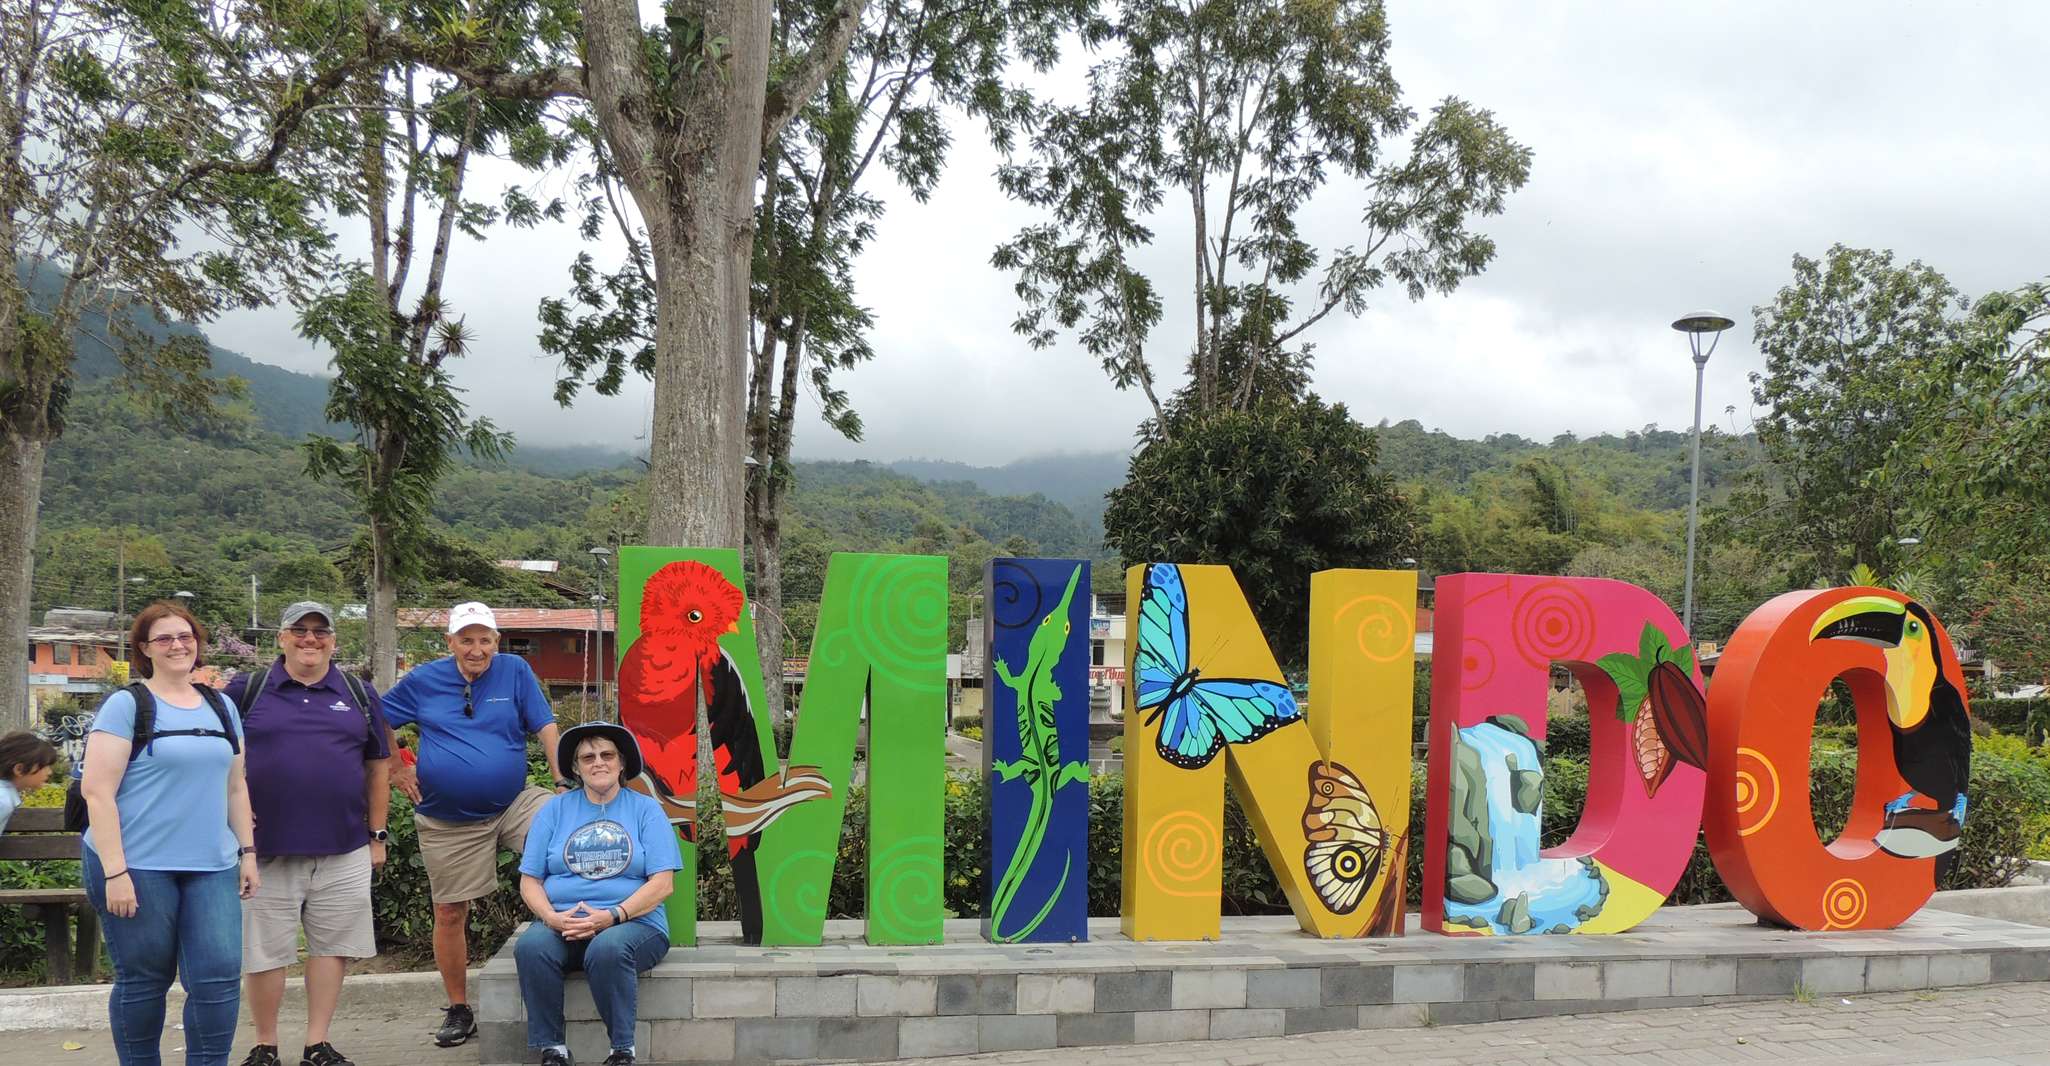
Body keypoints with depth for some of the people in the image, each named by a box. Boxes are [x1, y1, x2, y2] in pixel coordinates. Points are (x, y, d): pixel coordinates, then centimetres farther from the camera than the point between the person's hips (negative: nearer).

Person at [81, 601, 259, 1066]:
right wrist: (115, 871, -15)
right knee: (143, 980, 5)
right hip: (138, 867, -4)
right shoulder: (127, 705, -4)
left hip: (212, 867, 4)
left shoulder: (221, 707, 13)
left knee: (220, 976, -4)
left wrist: (248, 851, 13)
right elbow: (96, 790, -10)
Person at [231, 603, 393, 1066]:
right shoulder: (247, 691, 4)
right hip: (267, 846, -2)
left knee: (331, 945, 5)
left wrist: (378, 834, 10)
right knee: (264, 950, 4)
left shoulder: (359, 694, 10)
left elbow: (376, 767, 13)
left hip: (344, 849, 2)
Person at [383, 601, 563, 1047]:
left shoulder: (515, 671, -2)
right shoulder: (423, 681, 1)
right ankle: (458, 1010, 22)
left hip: (512, 805, 0)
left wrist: (565, 783, -13)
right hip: (447, 823, 1)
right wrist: (396, 769, 6)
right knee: (450, 913, 7)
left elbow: (545, 728, -5)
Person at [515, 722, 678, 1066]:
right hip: (561, 926, 2)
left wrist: (612, 916, -16)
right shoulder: (555, 810, 13)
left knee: (608, 948, -36)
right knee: (531, 945, -31)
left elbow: (663, 884, -3)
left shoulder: (646, 809, 6)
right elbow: (529, 881, 9)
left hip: (634, 923, -2)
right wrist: (552, 917, -12)